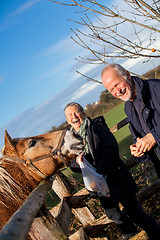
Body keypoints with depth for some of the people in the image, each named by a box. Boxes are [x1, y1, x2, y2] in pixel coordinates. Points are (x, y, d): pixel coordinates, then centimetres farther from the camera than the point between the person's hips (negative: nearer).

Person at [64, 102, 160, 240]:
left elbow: (111, 149, -19)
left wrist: (97, 171, -27)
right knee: (113, 215, 18)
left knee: (134, 211, -5)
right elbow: (72, 166, 7)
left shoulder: (97, 126, -9)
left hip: (116, 177, -6)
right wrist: (78, 161, -17)